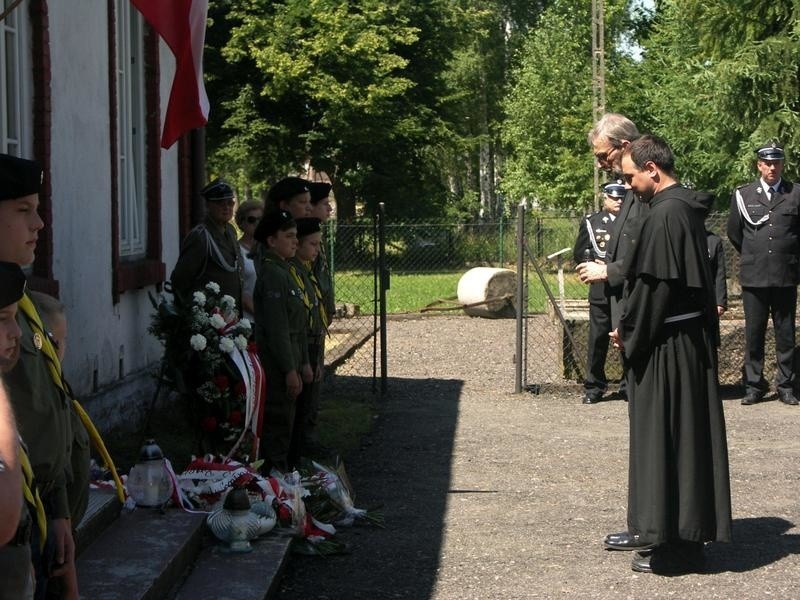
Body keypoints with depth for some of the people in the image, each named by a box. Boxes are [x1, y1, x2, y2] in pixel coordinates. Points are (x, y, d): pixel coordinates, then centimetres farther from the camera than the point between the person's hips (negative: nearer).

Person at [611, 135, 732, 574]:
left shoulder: (664, 215, -18)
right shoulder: (687, 209, 12)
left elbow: (653, 286, -20)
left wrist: (628, 332, -7)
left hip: (667, 348, -10)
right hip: (693, 338, 10)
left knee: (665, 441, -3)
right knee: (690, 438, 13)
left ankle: (674, 546, 3)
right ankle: (690, 536, 21)